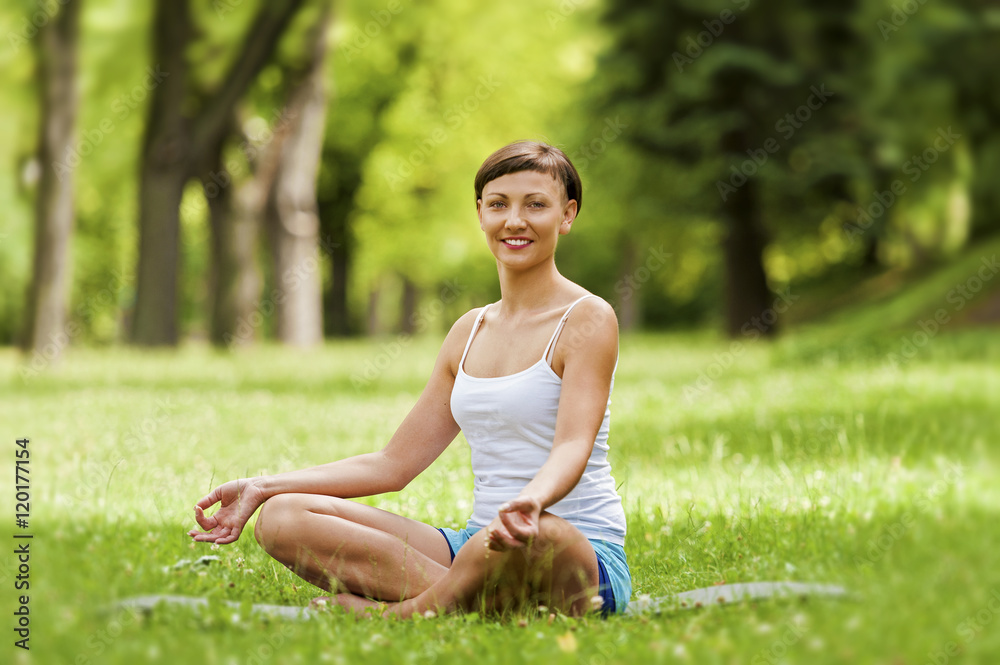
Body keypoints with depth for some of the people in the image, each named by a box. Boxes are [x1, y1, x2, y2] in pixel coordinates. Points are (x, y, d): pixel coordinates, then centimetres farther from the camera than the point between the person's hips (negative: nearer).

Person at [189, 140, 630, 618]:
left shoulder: (588, 319, -3)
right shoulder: (470, 331, 17)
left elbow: (573, 447, -19)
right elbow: (394, 463, 19)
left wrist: (532, 500, -43)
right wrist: (262, 488, 12)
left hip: (582, 551, -7)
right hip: (481, 547, 7)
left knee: (530, 536, -45)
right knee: (283, 518, -10)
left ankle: (401, 613, -20)